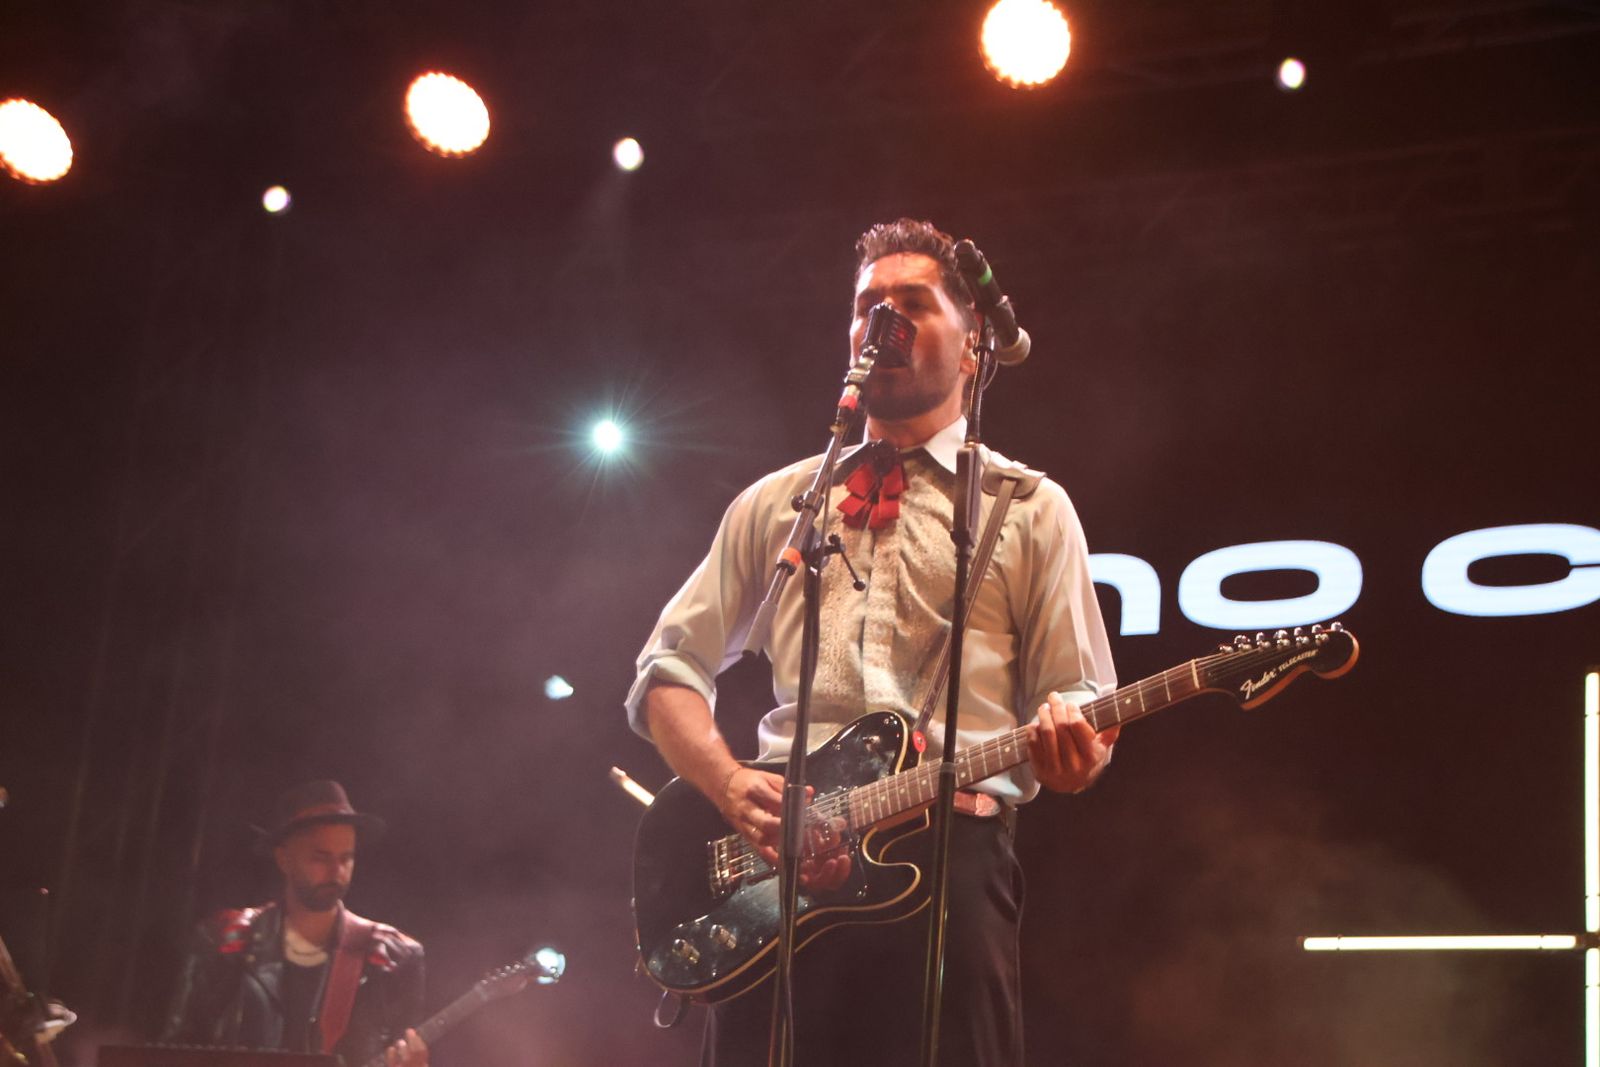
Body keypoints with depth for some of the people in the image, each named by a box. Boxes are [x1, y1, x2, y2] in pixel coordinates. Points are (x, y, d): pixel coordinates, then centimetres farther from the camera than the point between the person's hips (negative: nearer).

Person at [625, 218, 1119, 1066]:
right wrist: (734, 788, -3)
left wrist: (1068, 745, -16)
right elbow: (668, 669, 16)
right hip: (775, 867, 2)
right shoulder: (774, 503, 19)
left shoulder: (1029, 509, 13)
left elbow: (1079, 698, 9)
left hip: (950, 860, -2)